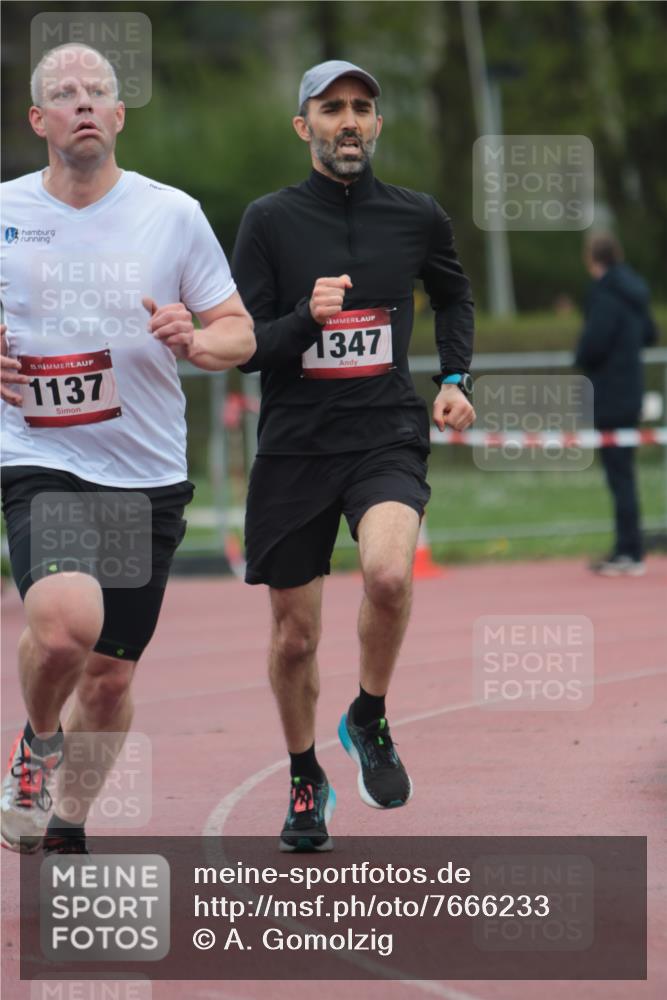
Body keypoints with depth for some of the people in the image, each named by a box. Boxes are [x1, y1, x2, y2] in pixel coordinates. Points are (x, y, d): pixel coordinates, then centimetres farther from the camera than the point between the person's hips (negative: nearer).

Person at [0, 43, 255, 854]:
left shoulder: (172, 214, 3)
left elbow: (240, 332, 8)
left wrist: (194, 342, -15)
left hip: (149, 477, 2)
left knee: (110, 677, 7)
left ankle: (66, 826, 29)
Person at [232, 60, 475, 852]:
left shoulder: (417, 218, 4)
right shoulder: (269, 221, -2)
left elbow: (454, 295, 25)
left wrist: (456, 378, 11)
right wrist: (307, 317, -22)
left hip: (387, 436, 0)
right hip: (295, 445, 0)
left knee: (388, 573, -29)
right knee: (295, 635, 6)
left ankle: (369, 721, -2)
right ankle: (305, 782, 31)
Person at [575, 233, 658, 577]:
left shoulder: (604, 294, -16)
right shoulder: (633, 290, 11)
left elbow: (594, 343, -22)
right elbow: (649, 335, 21)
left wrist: (582, 360, -3)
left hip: (609, 396, -9)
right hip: (630, 392, 9)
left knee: (619, 474, -7)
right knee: (622, 473, 14)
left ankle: (630, 554, -7)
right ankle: (626, 551, 19)